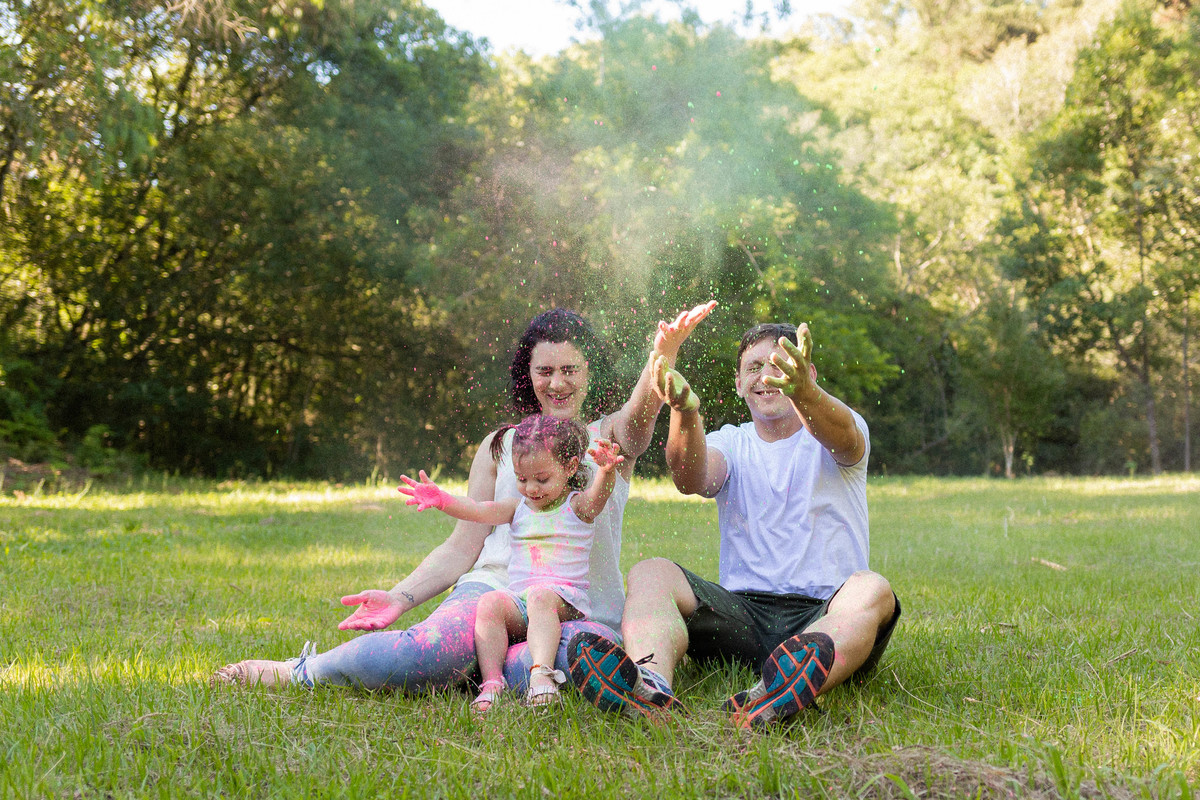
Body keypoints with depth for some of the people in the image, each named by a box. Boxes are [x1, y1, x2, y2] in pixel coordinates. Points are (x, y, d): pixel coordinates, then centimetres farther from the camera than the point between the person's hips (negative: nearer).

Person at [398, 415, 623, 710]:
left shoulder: (578, 506, 7)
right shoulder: (519, 507, 19)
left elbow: (598, 494, -16)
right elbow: (480, 511, 4)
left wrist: (606, 472, -41)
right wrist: (442, 499, -14)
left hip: (565, 599, -4)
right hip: (519, 602, 4)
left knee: (541, 597, -35)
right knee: (490, 602, -25)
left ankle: (541, 674, -49)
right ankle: (491, 682, -33)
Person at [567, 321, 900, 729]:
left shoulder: (844, 426, 9)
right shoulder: (731, 443, 15)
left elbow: (844, 439, -19)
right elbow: (693, 479, -10)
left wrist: (802, 391, -43)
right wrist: (685, 414, -33)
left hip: (824, 614, -2)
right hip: (744, 610, 2)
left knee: (872, 590, -33)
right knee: (649, 574, -19)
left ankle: (774, 699, -62)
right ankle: (653, 686, -50)